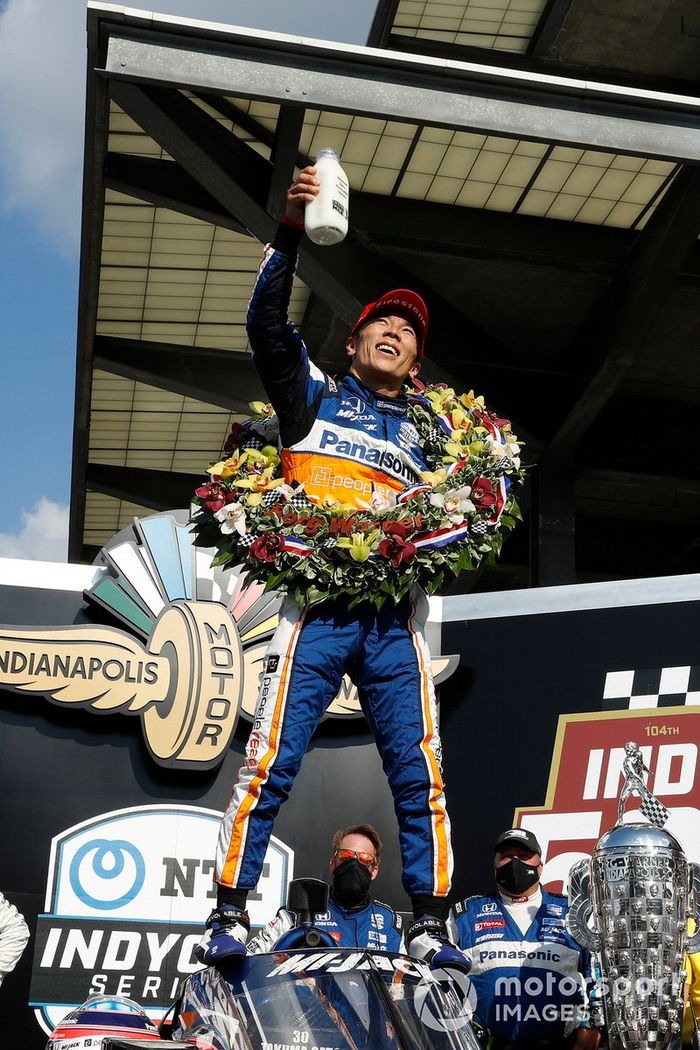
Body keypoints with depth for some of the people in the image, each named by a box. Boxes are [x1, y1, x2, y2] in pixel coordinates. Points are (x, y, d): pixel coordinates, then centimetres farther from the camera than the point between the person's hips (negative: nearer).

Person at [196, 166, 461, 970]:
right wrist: (290, 233, -11)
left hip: (395, 619, 3)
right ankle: (229, 914, -1)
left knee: (420, 774, -3)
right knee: (271, 764, -9)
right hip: (317, 610, -2)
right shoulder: (315, 399, 15)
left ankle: (429, 925, 6)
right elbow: (266, 323, 1)